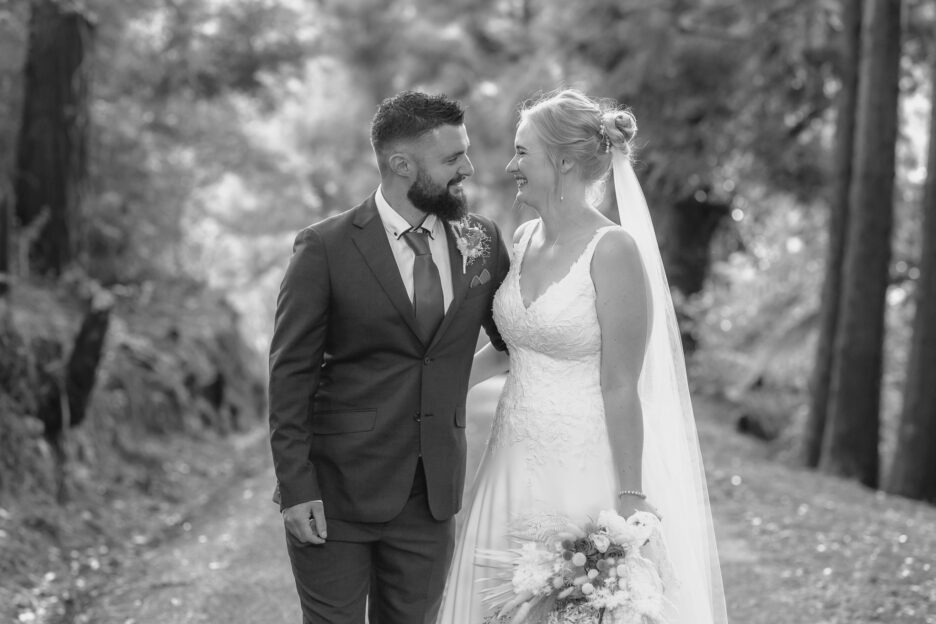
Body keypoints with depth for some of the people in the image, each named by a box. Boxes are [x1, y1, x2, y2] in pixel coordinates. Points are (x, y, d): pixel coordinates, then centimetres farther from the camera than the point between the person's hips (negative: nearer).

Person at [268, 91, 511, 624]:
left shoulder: (482, 241, 4)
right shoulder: (326, 249, -9)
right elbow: (290, 374, -7)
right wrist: (296, 489, -11)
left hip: (432, 499, 4)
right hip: (337, 493, -4)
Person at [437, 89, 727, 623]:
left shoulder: (613, 250, -15)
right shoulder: (525, 239, 6)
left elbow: (621, 387, -15)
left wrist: (629, 499, -14)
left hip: (584, 473, -7)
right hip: (515, 467, 7)